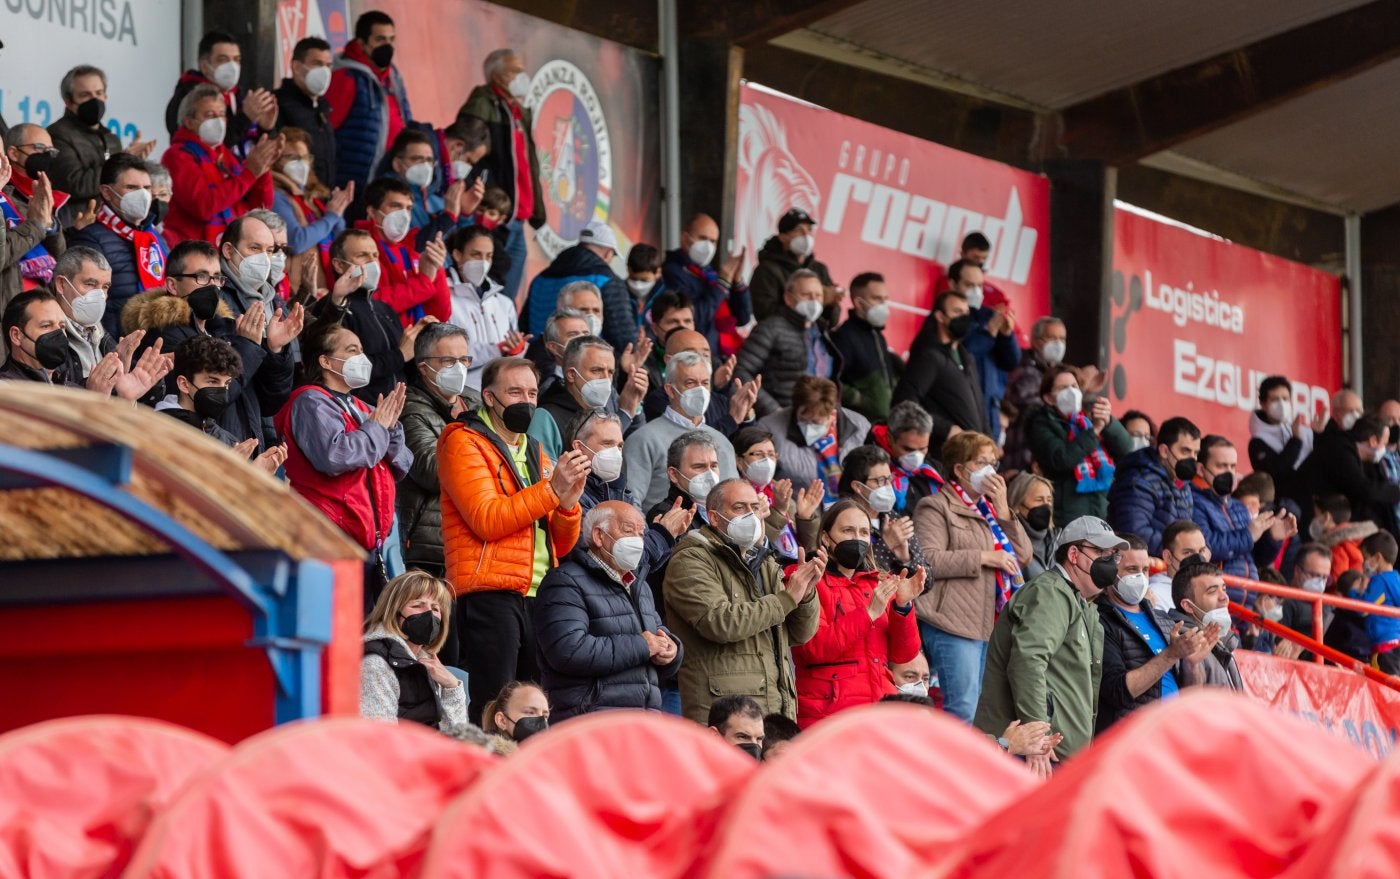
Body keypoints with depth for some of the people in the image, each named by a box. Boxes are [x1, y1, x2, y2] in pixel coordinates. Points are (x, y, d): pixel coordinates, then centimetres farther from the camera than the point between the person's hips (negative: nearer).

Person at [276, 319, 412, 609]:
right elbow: (334, 456, -22)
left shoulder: (360, 408, 22)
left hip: (370, 544, 9)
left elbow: (400, 468, 21)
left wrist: (392, 427, 3)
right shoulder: (312, 402, -5)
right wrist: (377, 428, -8)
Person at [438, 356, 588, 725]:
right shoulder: (465, 443, 1)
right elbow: (487, 520, -15)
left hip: (537, 598, 7)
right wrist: (552, 489, -16)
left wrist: (569, 501, -2)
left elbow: (562, 545, 18)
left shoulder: (534, 452, 23)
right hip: (490, 594, -7)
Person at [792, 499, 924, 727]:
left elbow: (903, 654, 10)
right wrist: (868, 613, -14)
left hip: (880, 708, 5)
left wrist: (903, 606, -5)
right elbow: (814, 649, -12)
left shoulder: (880, 584, 18)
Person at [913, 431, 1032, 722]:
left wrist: (1002, 509, 2)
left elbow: (1023, 555, 12)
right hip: (955, 627, -8)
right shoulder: (936, 508, -1)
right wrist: (983, 557, -15)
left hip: (994, 626, 8)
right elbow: (928, 560, -16)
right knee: (962, 711, -13)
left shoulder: (989, 508, 21)